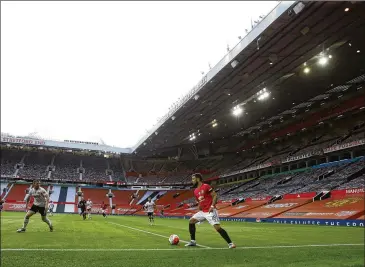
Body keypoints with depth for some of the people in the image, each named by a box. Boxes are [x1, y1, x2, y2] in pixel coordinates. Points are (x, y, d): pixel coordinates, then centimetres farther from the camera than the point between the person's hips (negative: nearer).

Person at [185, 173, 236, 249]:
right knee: (191, 221, 6)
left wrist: (212, 206, -22)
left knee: (217, 227, -15)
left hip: (210, 211, -8)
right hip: (202, 212, 8)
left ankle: (230, 243, -3)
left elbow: (215, 196, -13)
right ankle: (193, 241, 16)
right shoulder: (195, 191, 12)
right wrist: (199, 206, 5)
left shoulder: (206, 186, -12)